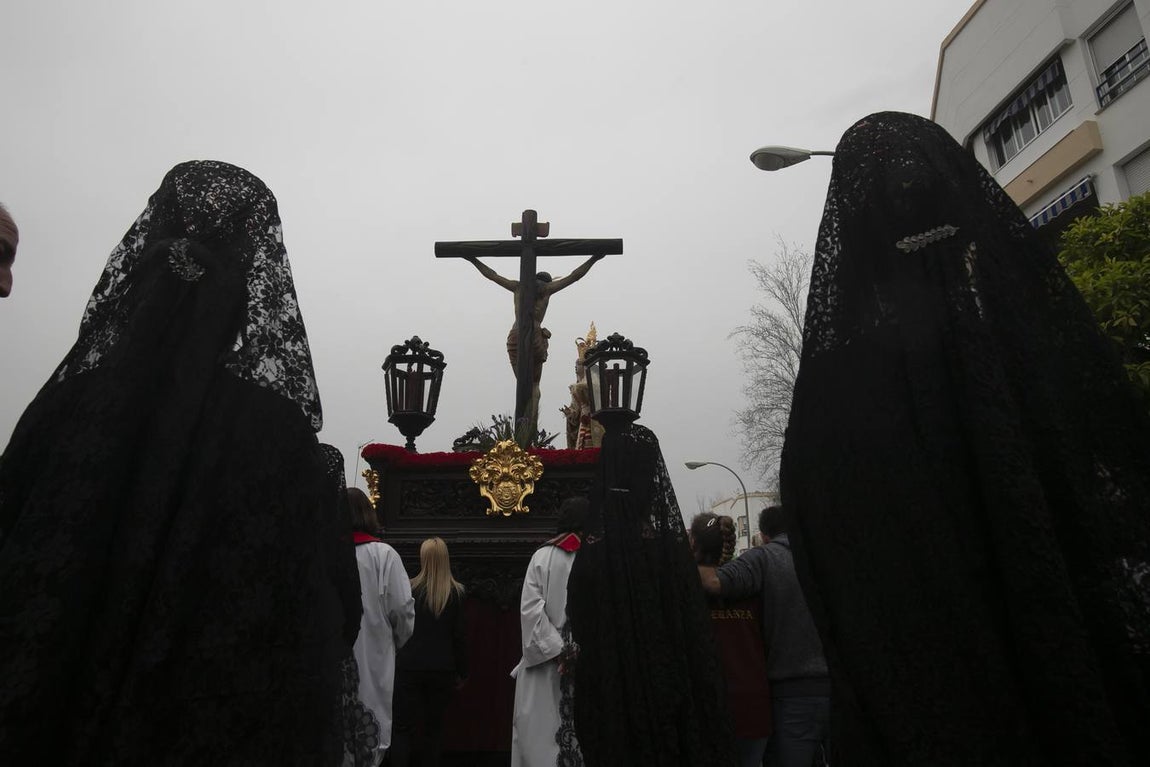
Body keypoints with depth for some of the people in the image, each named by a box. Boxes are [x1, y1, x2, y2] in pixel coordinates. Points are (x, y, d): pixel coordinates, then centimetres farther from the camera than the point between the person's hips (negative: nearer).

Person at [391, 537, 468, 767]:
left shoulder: (410, 588, -7)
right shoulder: (456, 593, -5)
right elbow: (459, 636, -3)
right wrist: (462, 672, 7)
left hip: (409, 667, -1)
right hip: (442, 669, 1)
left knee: (403, 728, 6)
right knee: (434, 728, 14)